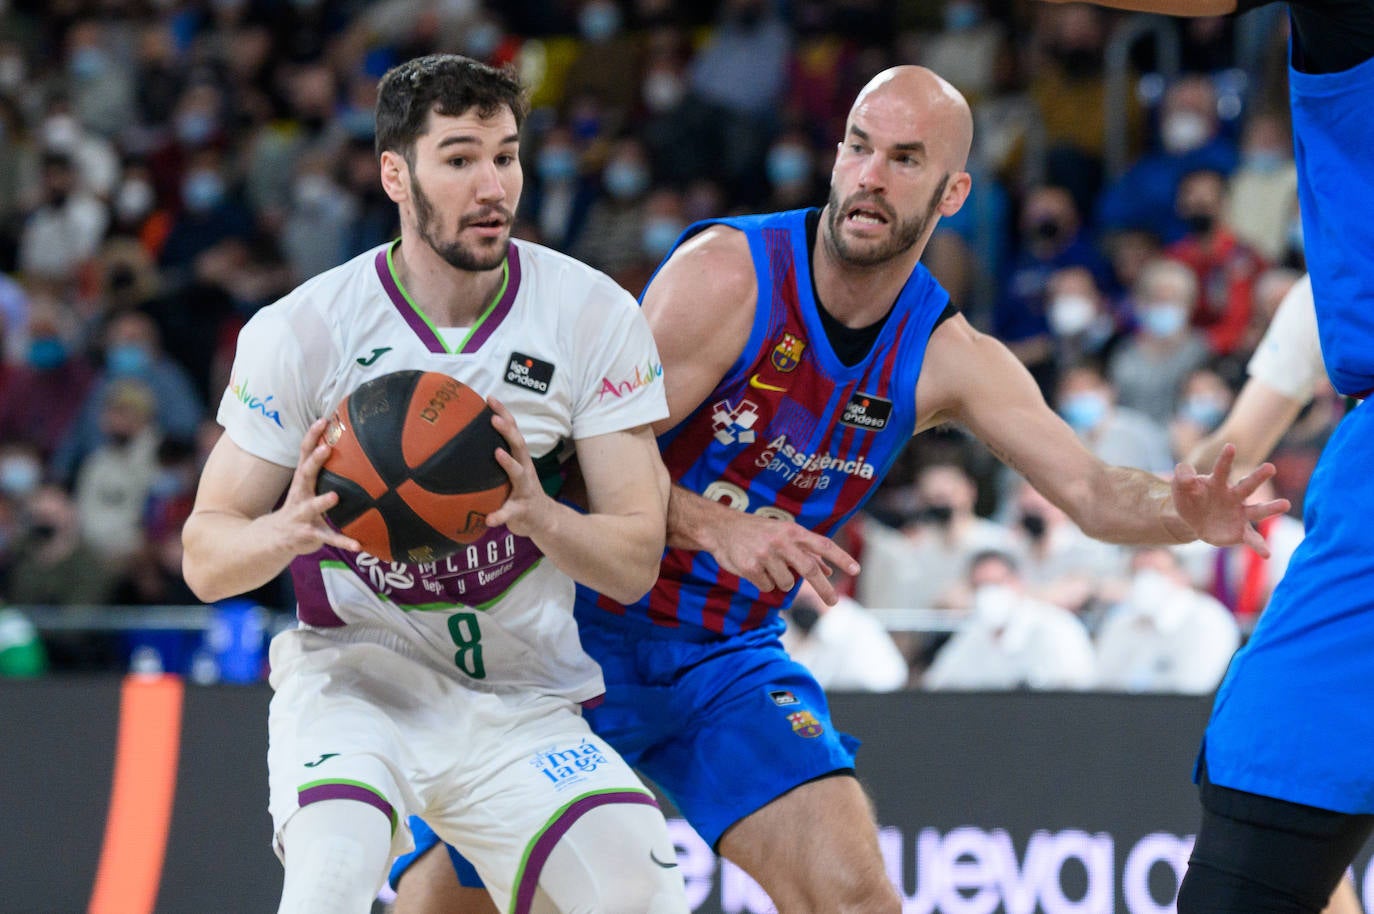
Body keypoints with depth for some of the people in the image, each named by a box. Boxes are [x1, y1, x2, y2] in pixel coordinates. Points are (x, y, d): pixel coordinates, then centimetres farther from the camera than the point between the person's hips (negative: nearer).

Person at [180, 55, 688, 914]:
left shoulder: (595, 317, -6)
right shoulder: (302, 330, -10)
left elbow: (635, 563, -7)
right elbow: (205, 559, -7)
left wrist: (538, 515, -30)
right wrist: (289, 528, -30)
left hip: (526, 704, 3)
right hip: (356, 671, -3)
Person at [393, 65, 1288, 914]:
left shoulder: (946, 357, -4)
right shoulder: (728, 272, -18)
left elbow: (1091, 491, -9)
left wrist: (1180, 510, -32)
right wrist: (718, 529, -41)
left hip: (728, 660, 3)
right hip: (585, 635, -3)